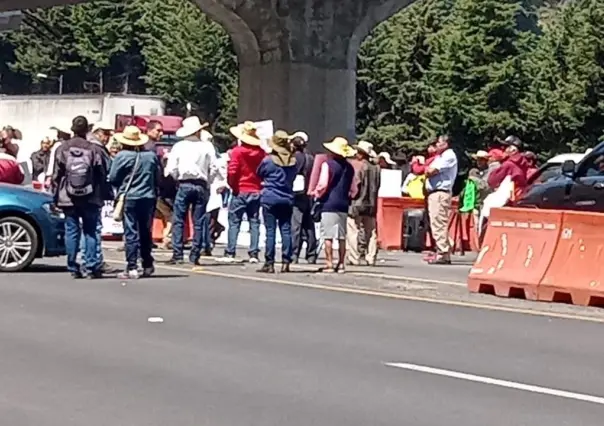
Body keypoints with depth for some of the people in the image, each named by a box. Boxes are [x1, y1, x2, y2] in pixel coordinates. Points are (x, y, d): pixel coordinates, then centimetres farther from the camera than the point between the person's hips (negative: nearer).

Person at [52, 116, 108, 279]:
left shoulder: (62, 149, -3)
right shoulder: (94, 149, -4)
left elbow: (56, 175, -1)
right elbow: (102, 175, -1)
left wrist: (55, 196, 8)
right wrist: (101, 197, 8)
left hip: (68, 198, 0)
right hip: (90, 198, 0)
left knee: (71, 231, 5)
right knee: (90, 232, 5)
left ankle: (73, 268, 4)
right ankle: (92, 267, 1)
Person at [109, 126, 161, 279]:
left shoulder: (122, 156, -10)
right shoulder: (151, 155, 3)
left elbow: (113, 178, -5)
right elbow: (158, 178, 9)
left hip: (129, 198, -4)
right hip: (148, 197, 4)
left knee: (131, 233, -2)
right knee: (146, 232, 16)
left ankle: (132, 268, -6)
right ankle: (147, 265, 24)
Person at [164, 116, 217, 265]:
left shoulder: (179, 146, -1)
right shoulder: (207, 146, 0)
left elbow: (171, 169, -4)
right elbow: (213, 168, -3)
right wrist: (207, 183, 9)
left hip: (184, 185, -1)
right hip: (201, 186, 1)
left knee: (178, 221, 2)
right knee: (198, 222, 5)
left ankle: (177, 254, -5)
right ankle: (194, 256, 5)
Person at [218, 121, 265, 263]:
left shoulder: (237, 151, -10)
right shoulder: (261, 152, 1)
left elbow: (232, 171, -14)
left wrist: (232, 185, 1)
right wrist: (260, 184, 10)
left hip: (240, 191, -3)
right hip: (256, 191, 3)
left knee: (234, 222, 2)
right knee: (254, 222, 8)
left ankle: (230, 253, -1)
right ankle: (254, 254, 4)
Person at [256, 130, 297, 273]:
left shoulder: (268, 161, -9)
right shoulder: (293, 161, 0)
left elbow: (259, 174, 6)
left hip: (270, 198, -3)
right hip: (287, 199, 3)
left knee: (270, 231, -1)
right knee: (286, 230, 5)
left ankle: (269, 264, -1)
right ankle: (286, 262, 3)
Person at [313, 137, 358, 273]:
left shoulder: (328, 164, -8)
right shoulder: (349, 167, 10)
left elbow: (322, 184, -14)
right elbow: (354, 189, 12)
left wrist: (317, 195, 3)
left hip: (329, 203, -6)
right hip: (343, 205, 6)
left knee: (328, 236, -4)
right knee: (342, 236, 9)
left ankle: (329, 264, -6)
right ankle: (341, 264, 11)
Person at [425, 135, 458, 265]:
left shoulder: (449, 156, -8)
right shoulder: (440, 156, 23)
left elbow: (432, 171, -15)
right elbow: (429, 170, 19)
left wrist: (429, 171, 4)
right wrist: (430, 171, 0)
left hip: (441, 193, -10)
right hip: (434, 192, 10)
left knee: (439, 224, -14)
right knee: (436, 224, 11)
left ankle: (443, 255, -15)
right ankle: (441, 253, 15)